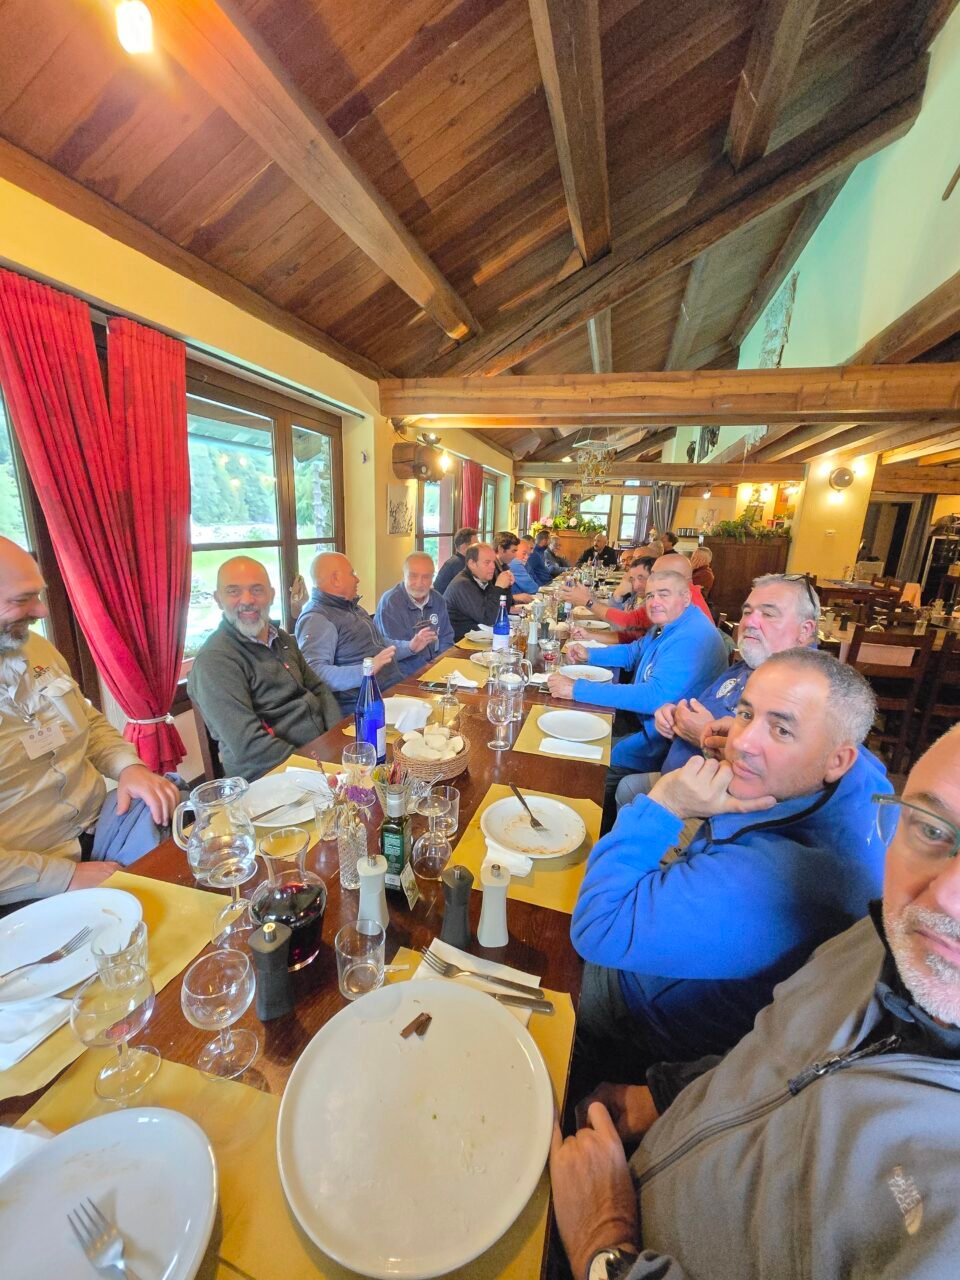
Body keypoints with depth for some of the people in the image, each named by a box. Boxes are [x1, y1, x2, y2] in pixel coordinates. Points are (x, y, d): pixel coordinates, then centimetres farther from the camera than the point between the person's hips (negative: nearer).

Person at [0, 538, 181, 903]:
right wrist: (66, 876, -21)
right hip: (37, 881, -6)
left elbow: (91, 723, 16)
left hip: (103, 819, 7)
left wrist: (130, 766, -3)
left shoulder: (38, 648, 6)